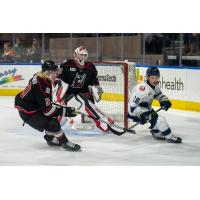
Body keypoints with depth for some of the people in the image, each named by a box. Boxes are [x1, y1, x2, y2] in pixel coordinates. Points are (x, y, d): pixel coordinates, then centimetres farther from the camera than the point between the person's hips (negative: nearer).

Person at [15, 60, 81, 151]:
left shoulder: (38, 77, 1)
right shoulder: (42, 86, -29)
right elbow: (47, 109, -27)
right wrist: (64, 111, -22)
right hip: (27, 112, -11)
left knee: (51, 117, 23)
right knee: (52, 124, -16)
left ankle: (51, 138, 35)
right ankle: (65, 143, -4)